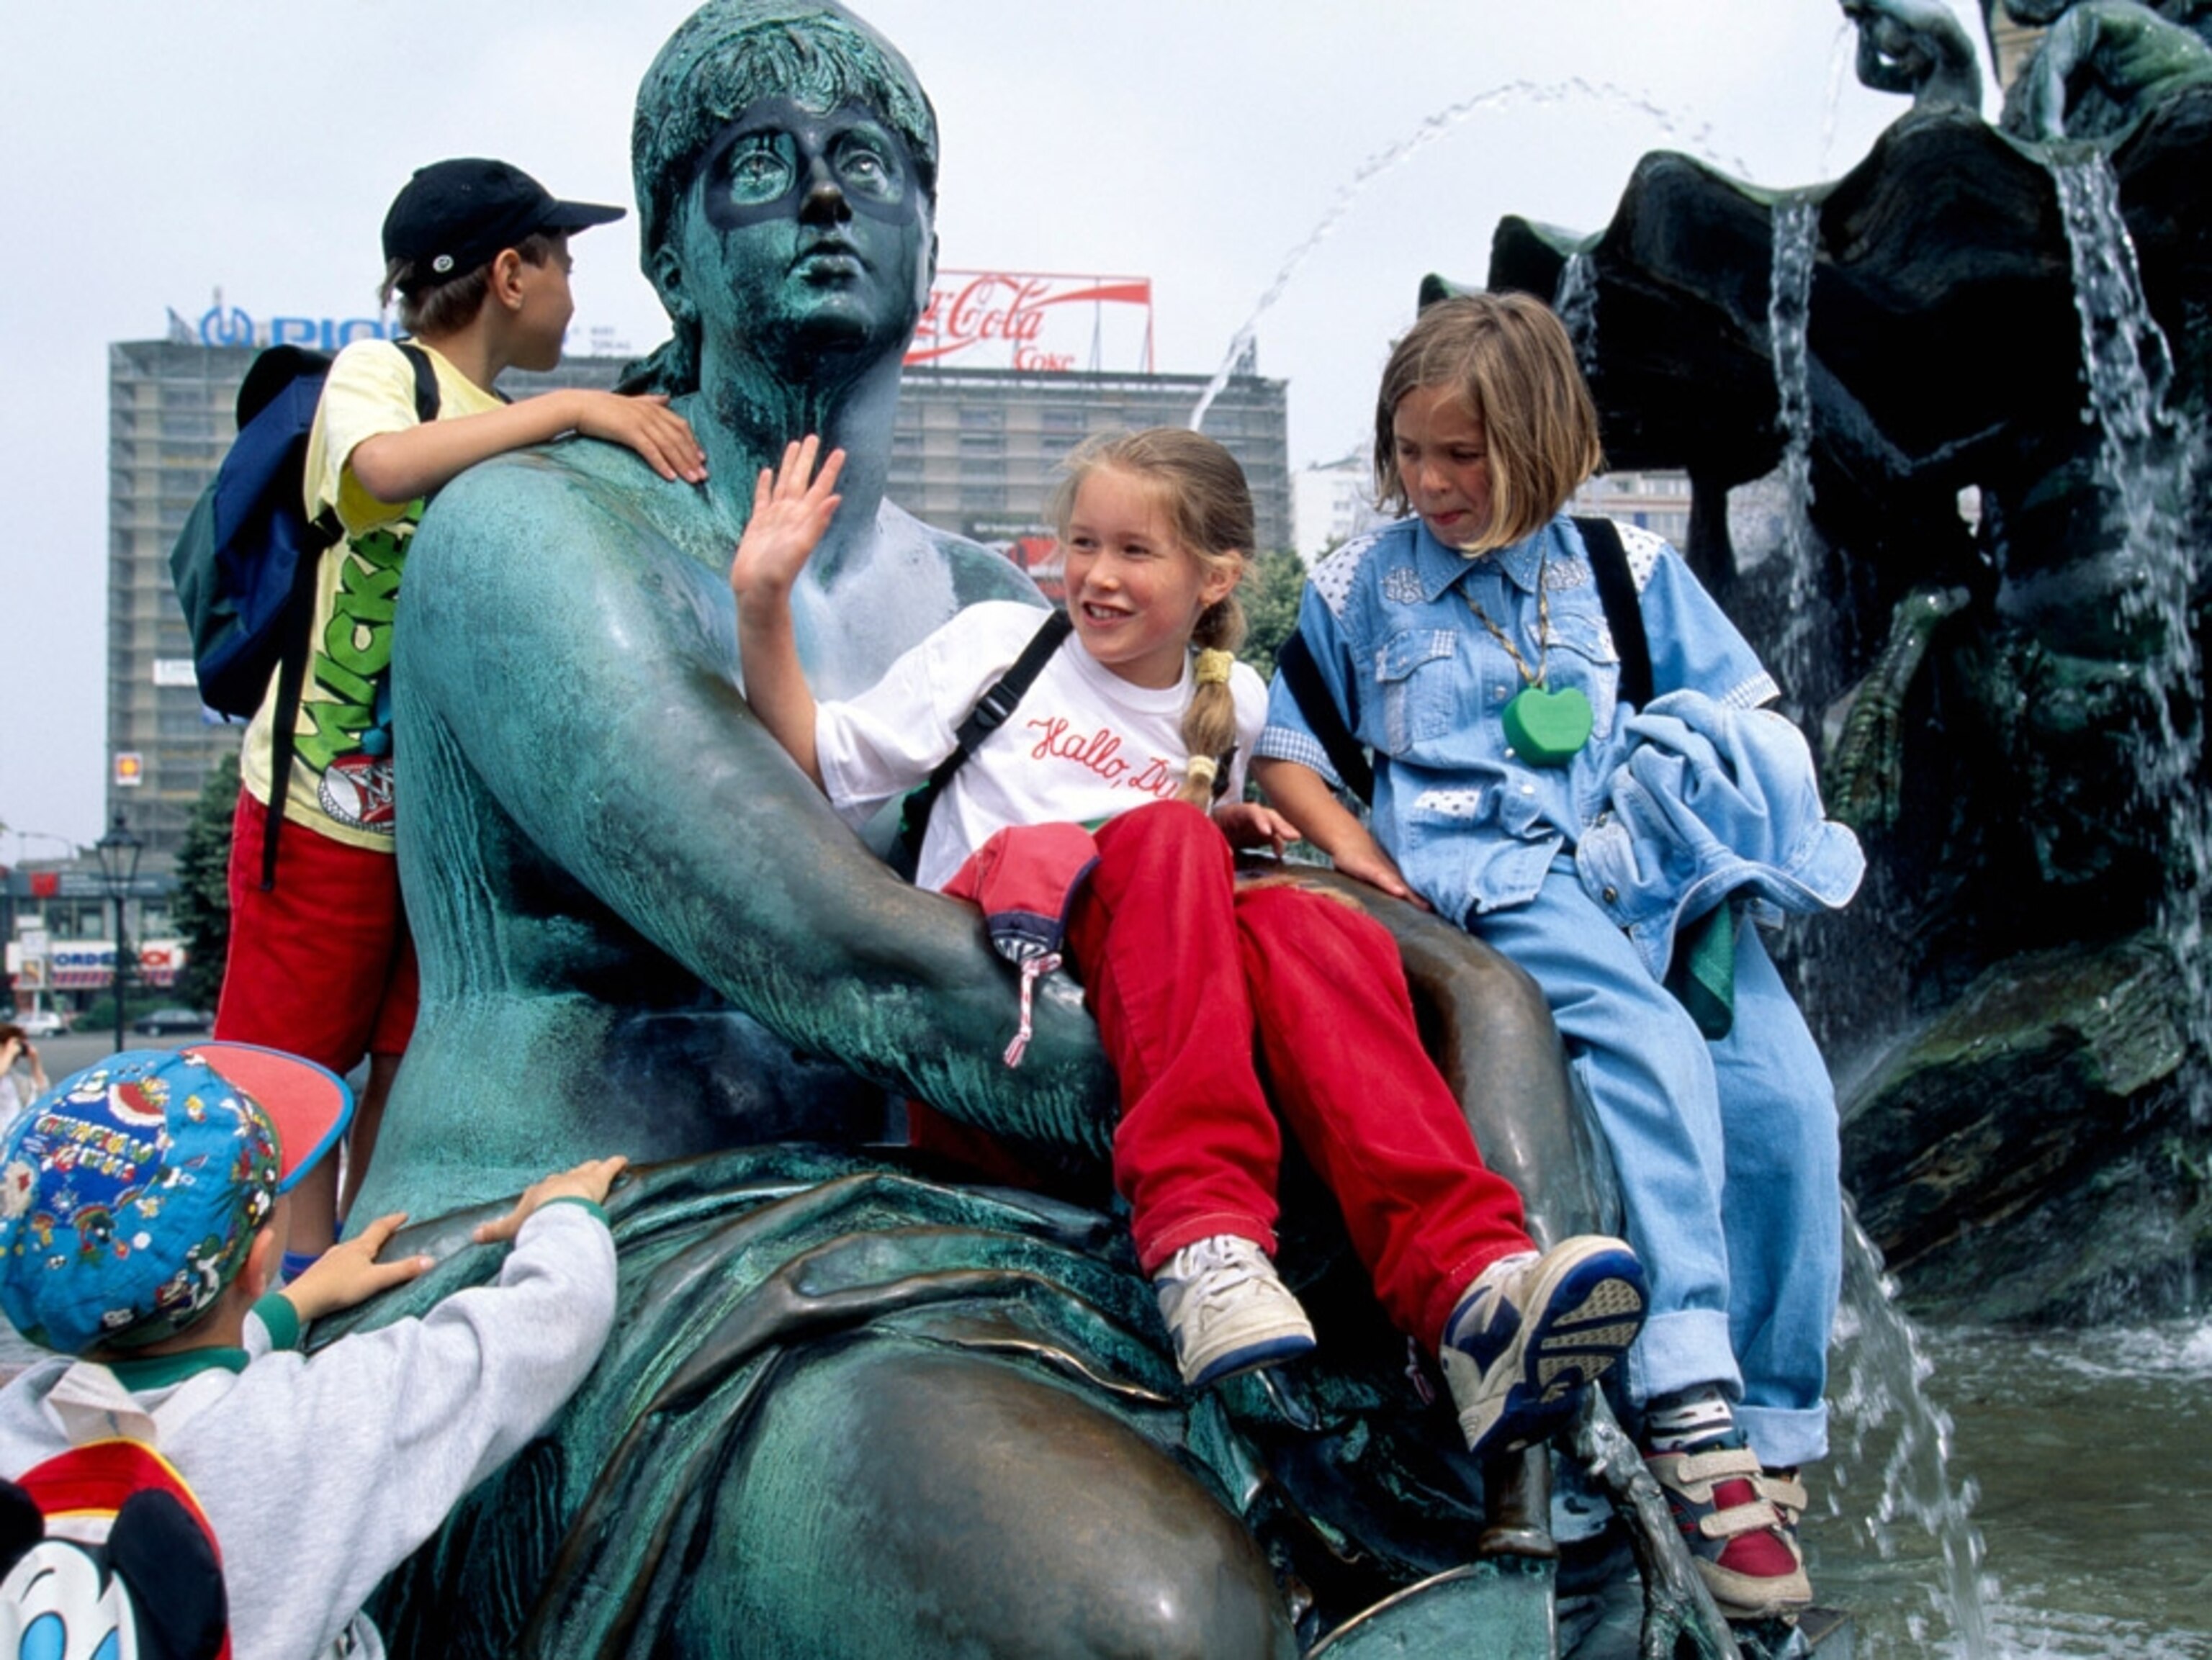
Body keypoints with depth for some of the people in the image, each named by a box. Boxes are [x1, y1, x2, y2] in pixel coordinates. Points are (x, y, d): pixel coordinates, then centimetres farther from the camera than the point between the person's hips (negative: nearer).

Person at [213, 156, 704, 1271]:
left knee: (414, 1074, 9)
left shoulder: (517, 434, 14)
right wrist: (568, 408, -32)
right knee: (295, 1073, 0)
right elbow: (384, 467, -32)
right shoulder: (376, 374, -7)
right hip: (328, 802, -7)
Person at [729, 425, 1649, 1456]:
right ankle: (1203, 1238, -52)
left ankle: (1472, 1285, -55)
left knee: (1298, 924, -32)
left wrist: (1229, 830, 12)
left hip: (1139, 1005, 2)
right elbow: (818, 766, 10)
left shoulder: (1234, 705, 23)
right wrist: (763, 604, -1)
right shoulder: (999, 641, 15)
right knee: (1163, 837, -33)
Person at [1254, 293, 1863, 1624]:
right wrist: (1367, 866, 1)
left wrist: (1709, 792, -2)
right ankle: (1690, 1410, -34)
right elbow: (1288, 750, 17)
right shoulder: (1358, 589, 13)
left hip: (1661, 871, 3)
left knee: (1784, 1098, -20)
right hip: (1494, 879, -2)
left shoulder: (1628, 571, 14)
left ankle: (1769, 1440, -9)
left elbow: (1751, 719, 17)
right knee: (1655, 1054, -31)